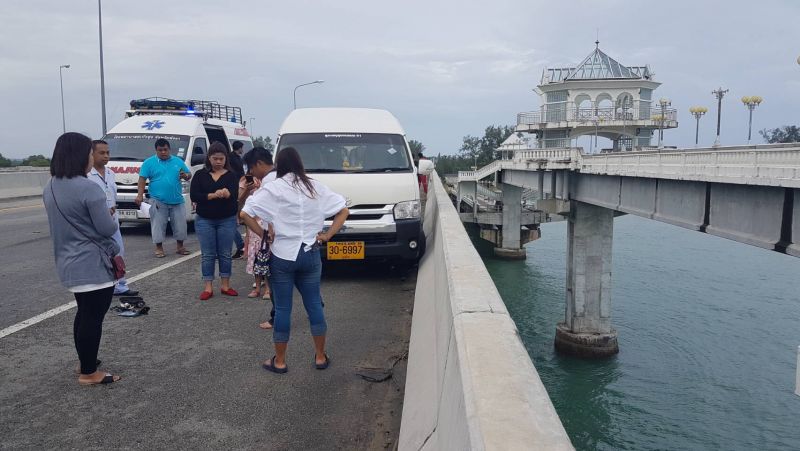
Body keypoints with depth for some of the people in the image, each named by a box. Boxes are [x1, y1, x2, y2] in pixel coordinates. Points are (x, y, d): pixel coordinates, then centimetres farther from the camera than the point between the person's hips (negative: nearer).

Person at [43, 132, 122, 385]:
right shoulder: (88, 188, -21)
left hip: (68, 263, 9)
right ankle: (89, 373, 12)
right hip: (92, 265, -9)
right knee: (93, 317, 2)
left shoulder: (50, 188, 8)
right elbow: (108, 228, -18)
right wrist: (111, 219, 5)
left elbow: (63, 224, 15)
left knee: (84, 313, 22)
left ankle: (85, 362, 34)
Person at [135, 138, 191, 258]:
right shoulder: (149, 162, 2)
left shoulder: (178, 161, 10)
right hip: (158, 201, -3)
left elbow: (189, 174, 15)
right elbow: (142, 179, -3)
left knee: (180, 224, 8)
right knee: (158, 225, 0)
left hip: (177, 201, 3)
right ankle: (159, 248, 11)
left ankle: (180, 246, 22)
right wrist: (140, 195, -13)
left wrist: (186, 175, -9)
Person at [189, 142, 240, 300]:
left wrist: (227, 194, -40)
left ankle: (225, 286, 17)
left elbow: (235, 195, -16)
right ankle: (208, 288, 11)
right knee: (207, 255, 4)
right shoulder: (200, 175, 2)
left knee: (225, 254, 6)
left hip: (227, 220, 0)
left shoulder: (231, 175, 0)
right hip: (204, 220, 0)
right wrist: (212, 195, -23)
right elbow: (193, 195, -8)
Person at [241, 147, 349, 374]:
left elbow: (245, 214, -13)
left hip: (282, 256, -3)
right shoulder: (316, 187, 4)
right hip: (311, 254, 3)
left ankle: (279, 361, 17)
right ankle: (320, 357, 21)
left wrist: (262, 234, -3)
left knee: (282, 308, 6)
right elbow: (343, 210, 6)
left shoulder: (272, 188, -6)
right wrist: (327, 235, 4)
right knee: (314, 305, 12)